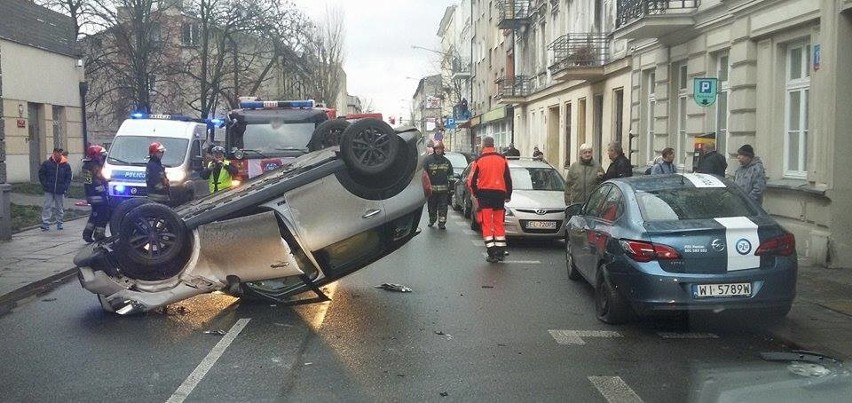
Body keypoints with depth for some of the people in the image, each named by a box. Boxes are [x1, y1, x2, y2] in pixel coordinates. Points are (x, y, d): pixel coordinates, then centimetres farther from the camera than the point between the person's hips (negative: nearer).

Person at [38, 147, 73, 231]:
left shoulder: (66, 165, 1)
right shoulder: (47, 163, -3)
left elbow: (68, 178, 6)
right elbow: (41, 174, 4)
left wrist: (65, 187, -5)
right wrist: (45, 184, -5)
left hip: (60, 191, 2)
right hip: (49, 190, -1)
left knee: (60, 208, 11)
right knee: (47, 207, -4)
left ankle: (59, 223, 20)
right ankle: (45, 224, -2)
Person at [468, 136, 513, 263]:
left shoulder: (479, 160, -4)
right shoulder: (502, 159, 5)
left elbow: (471, 181, -1)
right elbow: (508, 179, 10)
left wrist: (476, 193, 14)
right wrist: (508, 195, 19)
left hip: (484, 193, -3)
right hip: (500, 193, 3)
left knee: (487, 224, 0)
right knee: (499, 223, 12)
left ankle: (492, 253, -7)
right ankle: (500, 252, 12)